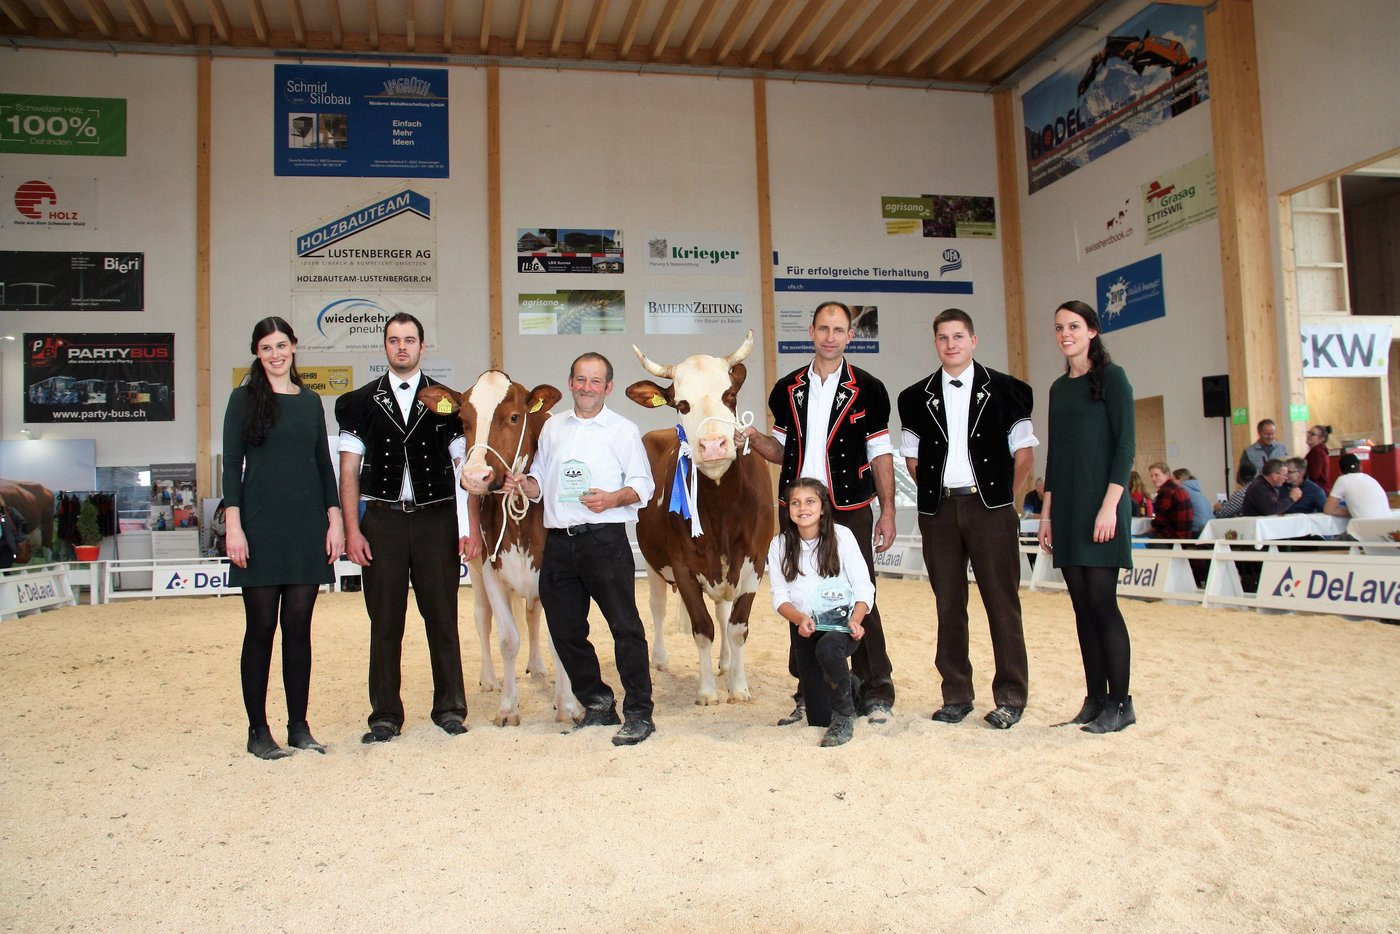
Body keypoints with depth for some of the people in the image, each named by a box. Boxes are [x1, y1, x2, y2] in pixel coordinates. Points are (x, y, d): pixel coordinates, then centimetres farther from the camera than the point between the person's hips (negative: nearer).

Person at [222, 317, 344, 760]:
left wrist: (335, 519, 5)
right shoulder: (244, 398, 2)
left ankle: (299, 727, 15)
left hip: (307, 525, 3)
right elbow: (232, 464, -2)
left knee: (299, 626, 7)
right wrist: (233, 525, -10)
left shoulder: (311, 401, 12)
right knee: (261, 627, 1)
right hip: (261, 525, -3)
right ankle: (258, 730, 11)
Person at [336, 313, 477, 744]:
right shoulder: (361, 402, 8)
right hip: (381, 518, 1)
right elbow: (349, 471, 5)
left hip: (436, 517, 0)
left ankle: (450, 708, 17)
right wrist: (351, 530, -3)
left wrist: (471, 526, -3)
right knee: (384, 621, 5)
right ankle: (385, 716, 15)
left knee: (442, 617, 5)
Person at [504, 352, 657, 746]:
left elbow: (643, 484, -1)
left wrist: (613, 499, -19)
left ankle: (639, 714, 1)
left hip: (605, 540, -5)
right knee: (564, 628, 9)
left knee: (625, 625, -7)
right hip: (559, 543, 5)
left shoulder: (623, 430, 4)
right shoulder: (553, 427, 18)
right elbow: (541, 482, 22)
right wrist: (524, 484, 0)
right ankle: (597, 705, 24)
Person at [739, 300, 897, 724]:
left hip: (851, 511, -3)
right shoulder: (787, 390, 10)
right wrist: (755, 439, -4)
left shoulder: (867, 390, 2)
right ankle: (809, 695, 18)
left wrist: (887, 512, -3)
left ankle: (875, 693, 11)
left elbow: (881, 455, 2)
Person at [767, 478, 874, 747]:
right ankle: (847, 685, 36)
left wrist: (855, 620, -26)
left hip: (842, 623, -2)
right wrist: (800, 619, -23)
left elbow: (864, 587, -8)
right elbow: (780, 596, -3)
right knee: (818, 718, -1)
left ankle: (845, 717, -13)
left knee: (828, 648, -39)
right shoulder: (779, 545, -2)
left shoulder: (841, 536, -8)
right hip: (804, 628, 2)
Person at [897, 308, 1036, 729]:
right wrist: (937, 493, 5)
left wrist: (1003, 496, 1)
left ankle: (1010, 698, 8)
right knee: (948, 604, 6)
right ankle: (956, 696, 14)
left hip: (990, 508, -2)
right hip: (939, 510, 3)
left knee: (1002, 603, 0)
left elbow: (1024, 452, 3)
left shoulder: (1005, 390, 3)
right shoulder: (916, 397, 10)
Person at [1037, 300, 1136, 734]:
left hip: (1100, 503, -6)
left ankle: (1120, 703, 2)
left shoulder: (1111, 377, -3)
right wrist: (1046, 513, 13)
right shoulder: (1059, 388, 15)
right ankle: (1095, 698, 13)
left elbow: (1125, 444, -10)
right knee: (1082, 605, 7)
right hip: (1067, 508, 6)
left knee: (1101, 601, -8)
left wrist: (1109, 506, -18)